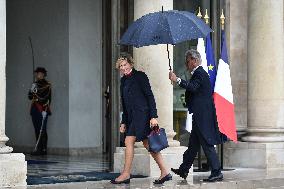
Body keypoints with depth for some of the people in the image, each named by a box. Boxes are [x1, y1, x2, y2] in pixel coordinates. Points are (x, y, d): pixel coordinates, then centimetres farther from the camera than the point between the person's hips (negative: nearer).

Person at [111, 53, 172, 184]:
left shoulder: (140, 76, -5)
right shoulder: (124, 80, 17)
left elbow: (150, 96, -10)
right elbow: (124, 103, 21)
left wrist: (154, 116, -17)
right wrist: (123, 122, 17)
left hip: (142, 113, -8)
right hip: (132, 116, 8)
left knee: (129, 141, -11)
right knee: (147, 144, 6)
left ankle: (126, 174, -5)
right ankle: (165, 172, 9)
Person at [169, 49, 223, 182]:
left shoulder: (200, 73, -13)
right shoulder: (198, 73, 19)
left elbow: (193, 87, -31)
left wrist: (177, 80, -31)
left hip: (203, 116, -11)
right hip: (200, 116, 11)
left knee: (207, 144, -8)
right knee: (193, 144, 15)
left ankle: (216, 173, -5)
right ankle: (183, 170, 22)